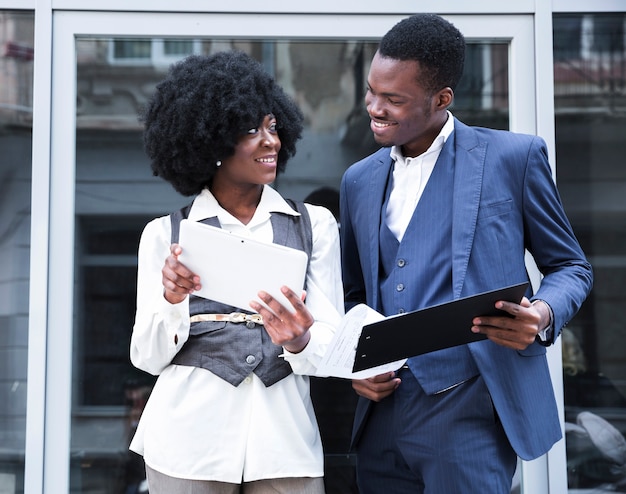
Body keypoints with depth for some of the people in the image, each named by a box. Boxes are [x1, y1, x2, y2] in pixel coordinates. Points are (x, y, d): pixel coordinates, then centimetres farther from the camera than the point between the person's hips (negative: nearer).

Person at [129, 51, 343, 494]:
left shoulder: (315, 225, 5)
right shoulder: (165, 234, 4)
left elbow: (334, 349, 2)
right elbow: (147, 357, 1)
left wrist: (300, 343, -19)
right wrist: (172, 301, -17)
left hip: (284, 439, 1)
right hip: (188, 440, 0)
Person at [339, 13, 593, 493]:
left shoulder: (514, 157, -1)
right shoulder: (359, 181, 12)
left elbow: (570, 266, 5)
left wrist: (544, 315, -16)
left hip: (468, 412, -4)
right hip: (383, 414, 5)